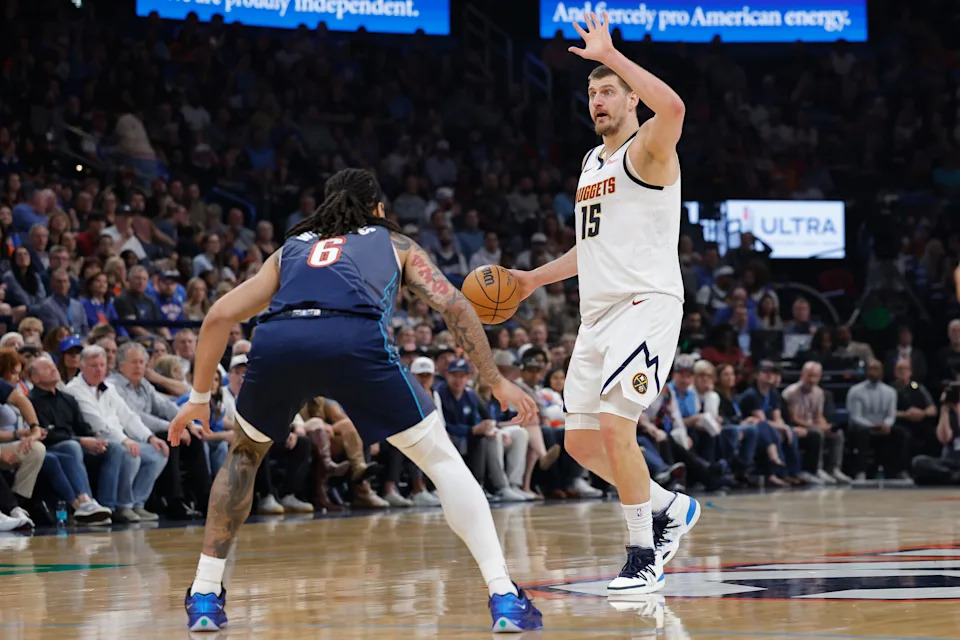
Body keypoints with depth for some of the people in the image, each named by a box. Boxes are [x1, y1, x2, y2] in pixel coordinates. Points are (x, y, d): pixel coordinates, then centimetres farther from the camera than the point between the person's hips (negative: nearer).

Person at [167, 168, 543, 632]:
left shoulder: (291, 249, 38)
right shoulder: (396, 244, 34)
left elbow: (219, 316, 31)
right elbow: (454, 307, 20)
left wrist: (199, 397, 40)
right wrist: (498, 383, 26)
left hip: (276, 341, 2)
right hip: (357, 340, -2)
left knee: (245, 451, 31)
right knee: (442, 460, 13)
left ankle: (205, 597, 25)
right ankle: (505, 598, 0)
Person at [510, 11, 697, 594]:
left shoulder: (647, 150, -6)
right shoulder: (593, 162, 21)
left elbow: (672, 107, -31)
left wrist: (612, 55, -27)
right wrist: (535, 279, 26)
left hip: (647, 304, -9)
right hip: (598, 312, 9)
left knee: (616, 427, -19)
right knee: (582, 441, 7)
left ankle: (644, 558, -10)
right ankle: (670, 508, 26)